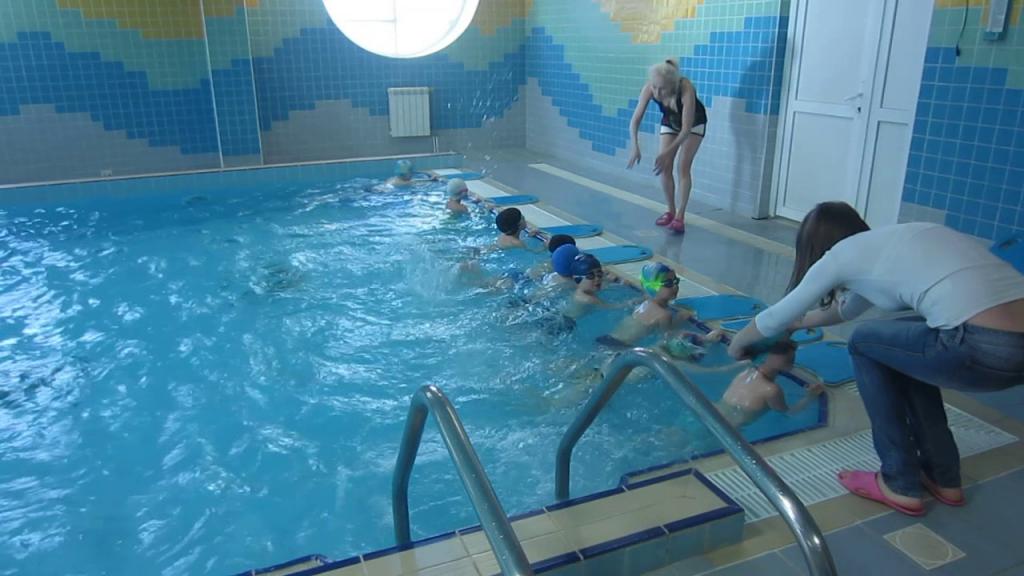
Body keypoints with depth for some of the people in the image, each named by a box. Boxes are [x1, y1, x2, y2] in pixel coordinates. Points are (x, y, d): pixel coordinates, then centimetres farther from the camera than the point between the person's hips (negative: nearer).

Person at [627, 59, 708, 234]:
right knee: (664, 167, -3)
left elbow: (686, 128, -40)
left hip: (694, 123, -4)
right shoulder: (649, 88, -32)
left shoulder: (686, 89, -42)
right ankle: (670, 211, 13)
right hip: (670, 121, 4)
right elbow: (635, 119, -29)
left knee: (683, 167, -14)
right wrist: (635, 146, -44)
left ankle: (679, 217, -13)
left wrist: (666, 153, -45)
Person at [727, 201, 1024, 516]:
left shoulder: (843, 253, 8)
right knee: (901, 346, 29)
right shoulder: (890, 242, 28)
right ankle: (942, 477, 34)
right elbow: (849, 307, 45)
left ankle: (901, 485, 20)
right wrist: (801, 321, 59)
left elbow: (777, 317, 18)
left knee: (865, 343, 15)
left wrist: (738, 343, 38)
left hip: (984, 348, -8)